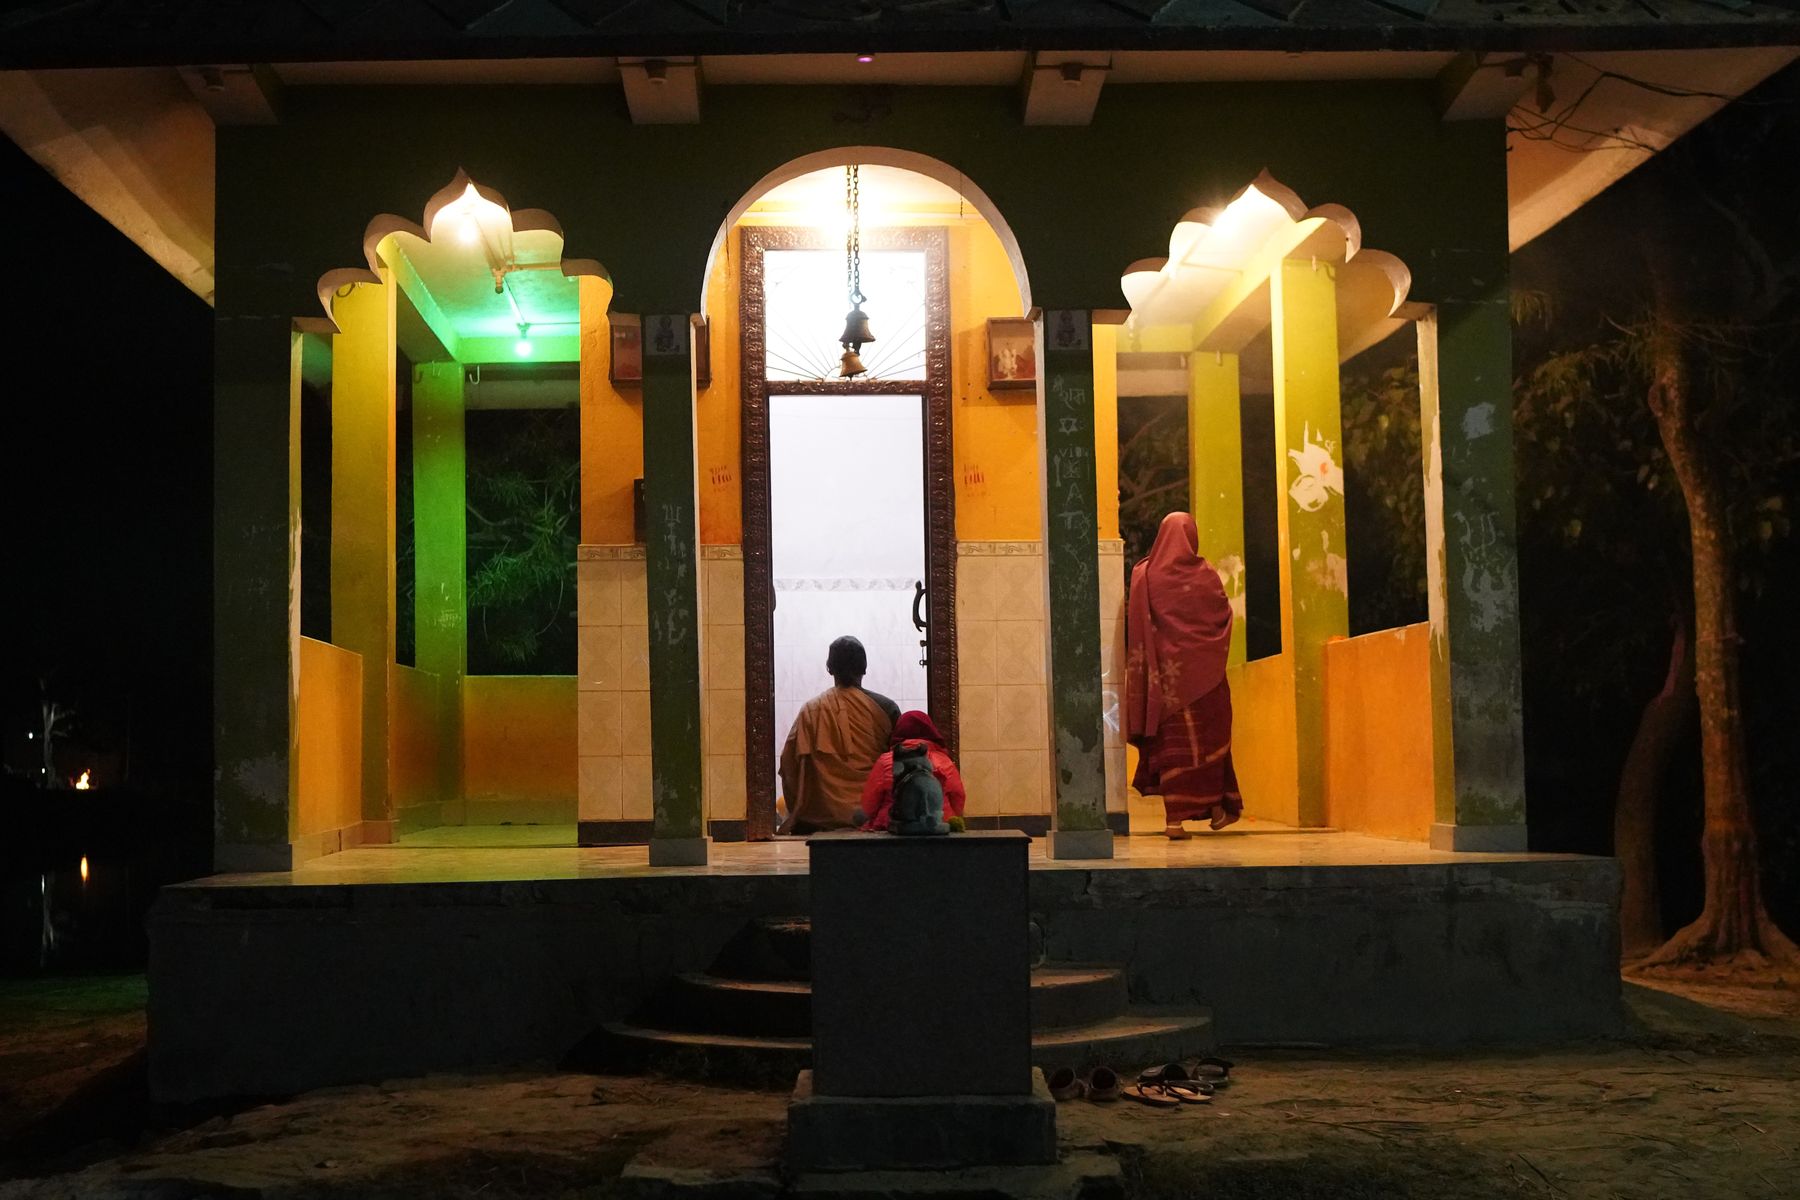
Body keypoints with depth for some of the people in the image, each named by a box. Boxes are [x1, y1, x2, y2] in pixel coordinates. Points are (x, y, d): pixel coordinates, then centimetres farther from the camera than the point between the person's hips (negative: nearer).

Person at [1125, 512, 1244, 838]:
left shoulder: (1144, 575, -3)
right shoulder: (1205, 574, -4)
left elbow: (1134, 625, -2)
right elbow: (1224, 615, 4)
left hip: (1165, 671, 1)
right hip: (1202, 672, -1)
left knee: (1171, 739, 4)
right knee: (1209, 736, 14)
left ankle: (1175, 817, -3)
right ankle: (1217, 804, 18)